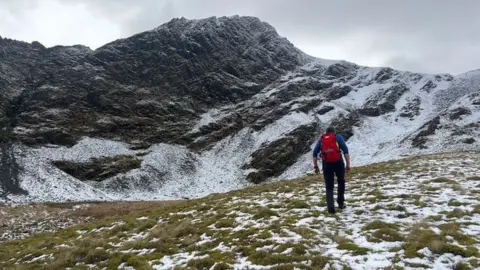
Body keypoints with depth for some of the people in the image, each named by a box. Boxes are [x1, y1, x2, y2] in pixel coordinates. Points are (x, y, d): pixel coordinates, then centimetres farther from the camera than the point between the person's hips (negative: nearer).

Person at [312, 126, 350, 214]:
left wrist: (315, 166, 12)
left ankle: (330, 207, -4)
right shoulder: (338, 137, 9)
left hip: (326, 164, 1)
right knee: (341, 182, 24)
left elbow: (315, 153, 9)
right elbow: (345, 150, -3)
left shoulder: (321, 139, 16)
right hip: (338, 162, -1)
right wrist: (348, 164, -4)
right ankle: (341, 203, 24)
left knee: (329, 187, 9)